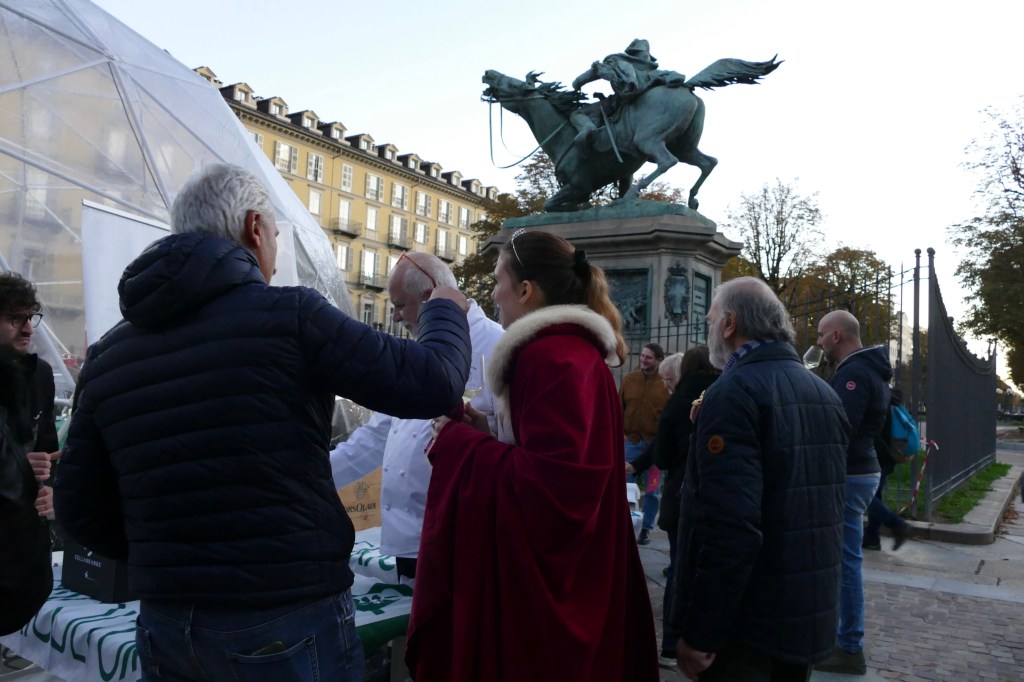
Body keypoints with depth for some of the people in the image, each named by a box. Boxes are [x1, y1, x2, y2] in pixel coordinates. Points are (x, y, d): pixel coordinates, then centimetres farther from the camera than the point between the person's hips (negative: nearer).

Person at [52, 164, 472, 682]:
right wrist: (445, 308, 8)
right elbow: (433, 384, -12)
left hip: (166, 628, 5)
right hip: (289, 624, -4)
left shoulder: (106, 354, 3)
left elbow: (81, 510, 7)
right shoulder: (285, 315, -13)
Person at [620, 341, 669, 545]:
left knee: (651, 489, 8)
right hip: (631, 441, 2)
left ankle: (646, 528, 20)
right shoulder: (629, 379, 5)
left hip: (655, 443, -2)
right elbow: (619, 408, 9)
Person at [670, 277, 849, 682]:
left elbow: (730, 528, -27)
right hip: (813, 612, 8)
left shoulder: (734, 392, -18)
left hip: (748, 620, -8)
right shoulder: (825, 394, 10)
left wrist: (699, 632, -21)